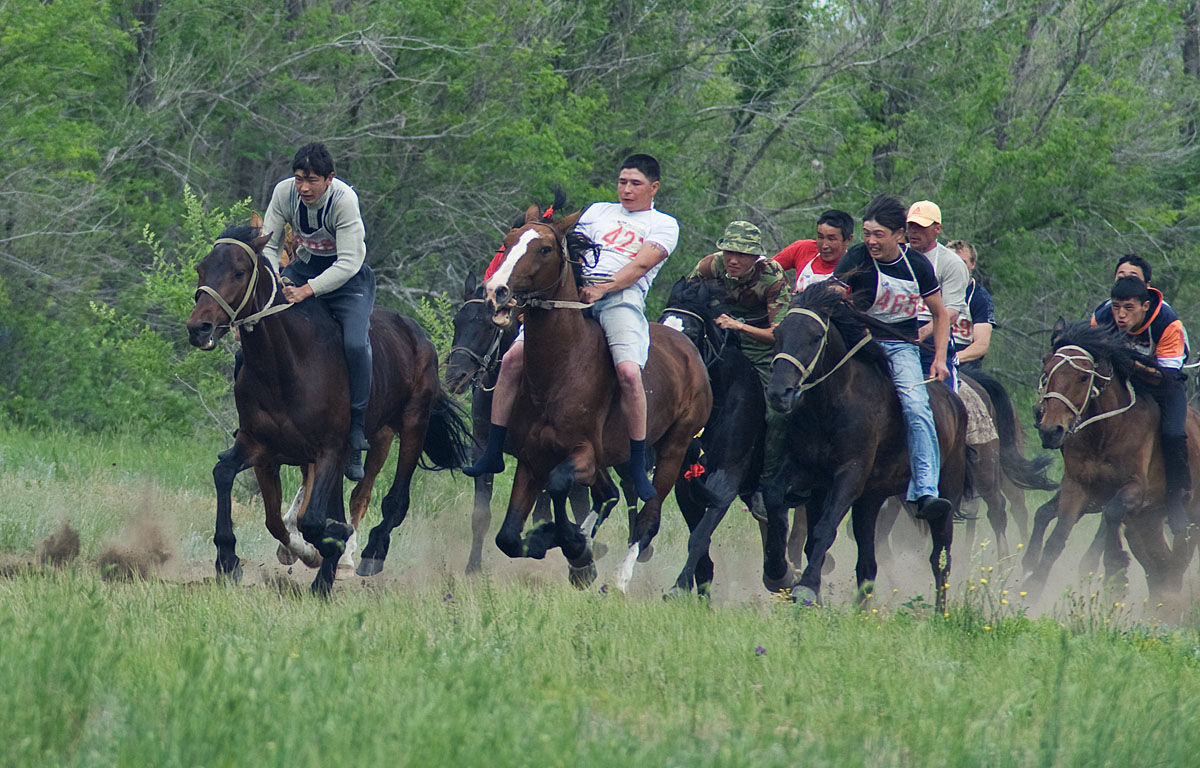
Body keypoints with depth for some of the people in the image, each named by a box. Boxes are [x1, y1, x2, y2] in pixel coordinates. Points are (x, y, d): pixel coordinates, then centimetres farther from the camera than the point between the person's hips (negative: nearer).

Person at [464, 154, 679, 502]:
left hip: (622, 296, -4)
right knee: (514, 357, -13)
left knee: (629, 371, -31)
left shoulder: (664, 225, 13)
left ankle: (638, 469, -19)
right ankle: (493, 453, -6)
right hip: (575, 292, 4)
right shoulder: (597, 211, 28)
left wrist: (603, 288, -17)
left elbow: (641, 264, -2)